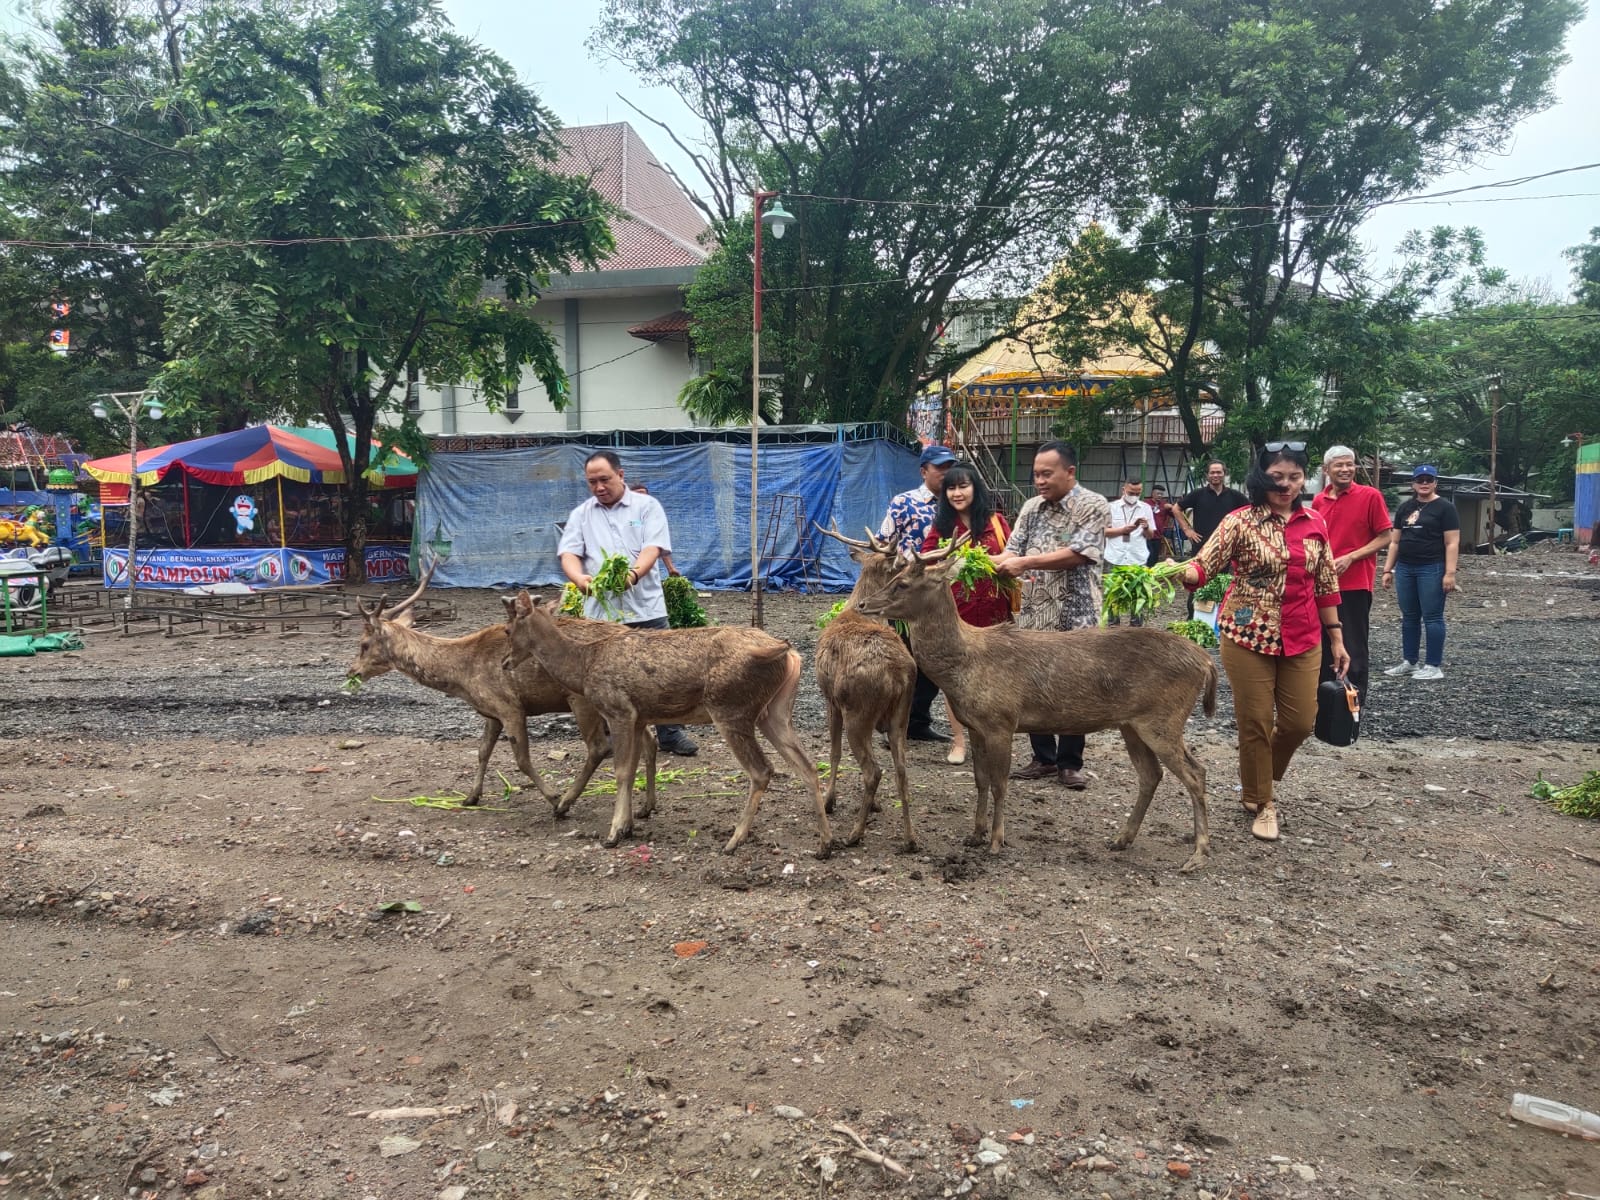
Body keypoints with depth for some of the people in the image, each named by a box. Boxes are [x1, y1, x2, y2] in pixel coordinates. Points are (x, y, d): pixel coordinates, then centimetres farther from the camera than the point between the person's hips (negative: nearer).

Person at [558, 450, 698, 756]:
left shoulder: (647, 506, 2)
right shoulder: (581, 514, 9)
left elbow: (653, 548, -10)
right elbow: (568, 553, -1)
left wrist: (633, 574, -31)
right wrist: (579, 578, -25)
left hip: (645, 608, -1)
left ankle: (671, 734, 17)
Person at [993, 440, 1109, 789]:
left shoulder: (1093, 506, -7)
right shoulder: (1031, 508, 11)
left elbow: (1077, 554, -17)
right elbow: (1012, 550, 6)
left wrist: (1026, 562, -22)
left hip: (1075, 615, -5)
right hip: (1033, 614, 5)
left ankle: (1069, 763, 16)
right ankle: (1044, 758, 23)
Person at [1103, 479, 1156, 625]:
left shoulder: (1146, 508, 8)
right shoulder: (1111, 507, 3)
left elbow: (1150, 535, 11)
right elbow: (1103, 531, 0)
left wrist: (1146, 528, -12)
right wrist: (1123, 530, -12)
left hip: (1138, 559, 1)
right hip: (1115, 558, -1)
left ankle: (1136, 624, 10)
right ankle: (1113, 624, 14)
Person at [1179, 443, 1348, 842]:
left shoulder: (1315, 524, 6)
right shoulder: (1240, 521, -7)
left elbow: (1326, 585, 12)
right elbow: (1204, 565, -16)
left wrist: (1336, 638, 12)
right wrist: (1179, 572, -38)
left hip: (1302, 640, 4)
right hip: (1248, 636, -4)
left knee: (1300, 721, 6)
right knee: (1255, 723, 3)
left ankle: (1259, 778, 35)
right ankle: (1261, 803, 21)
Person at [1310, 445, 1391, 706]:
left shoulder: (1370, 496, -6)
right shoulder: (1318, 501, 8)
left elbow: (1384, 538, -5)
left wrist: (1350, 557, -15)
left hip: (1355, 584, -5)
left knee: (1354, 648, 0)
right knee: (1323, 645, 12)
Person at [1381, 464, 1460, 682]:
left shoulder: (1445, 508, -3)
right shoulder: (1404, 508, 13)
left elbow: (1452, 543, -9)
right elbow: (1394, 542, 16)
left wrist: (1450, 573, -16)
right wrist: (1388, 569, 10)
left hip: (1432, 569, -6)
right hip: (1405, 569, 6)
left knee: (1432, 617, -3)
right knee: (1409, 617, 10)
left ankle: (1434, 666, 2)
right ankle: (1409, 662, 18)